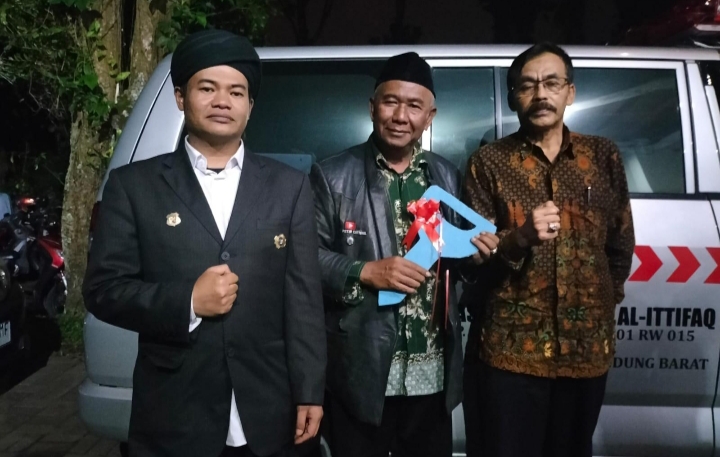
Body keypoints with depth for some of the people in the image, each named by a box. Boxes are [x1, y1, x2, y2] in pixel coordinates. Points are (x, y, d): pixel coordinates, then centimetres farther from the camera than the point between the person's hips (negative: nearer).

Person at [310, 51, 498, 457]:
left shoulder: (448, 176, 7)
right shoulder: (332, 176, -4)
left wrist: (475, 254, -8)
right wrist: (365, 272, -21)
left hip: (433, 372, 4)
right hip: (360, 372, -3)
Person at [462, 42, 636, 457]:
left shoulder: (604, 156, 5)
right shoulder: (489, 162, -3)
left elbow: (621, 241, 14)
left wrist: (608, 299, 16)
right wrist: (520, 238, -23)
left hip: (589, 344, 3)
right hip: (512, 348, -2)